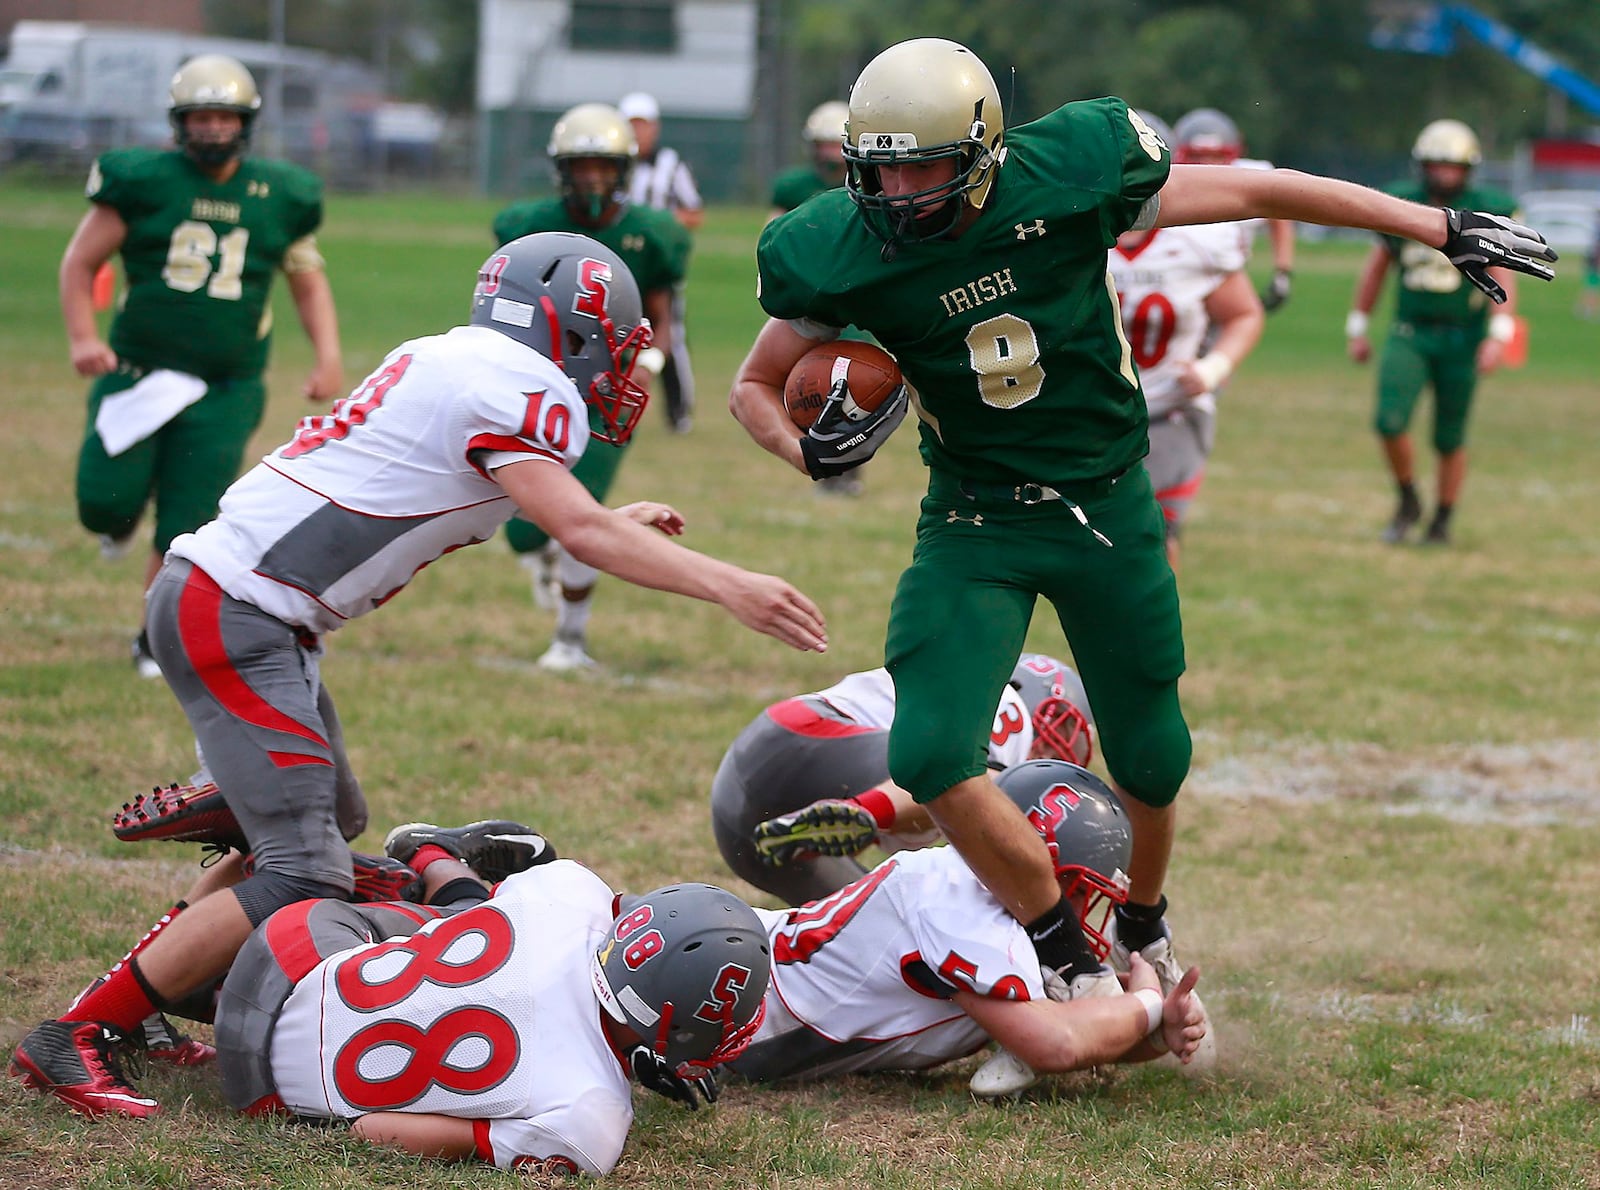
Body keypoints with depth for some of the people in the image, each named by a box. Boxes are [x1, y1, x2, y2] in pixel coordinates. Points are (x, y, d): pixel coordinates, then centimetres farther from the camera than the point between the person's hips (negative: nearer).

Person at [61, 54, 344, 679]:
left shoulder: (277, 196, 4)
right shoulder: (143, 182, -4)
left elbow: (309, 283, 15)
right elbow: (80, 261, 2)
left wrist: (328, 358, 1)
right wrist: (82, 336, -12)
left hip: (224, 390, 1)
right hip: (138, 375, -1)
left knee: (185, 529, -2)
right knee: (104, 507, -12)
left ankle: (156, 639, 20)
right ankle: (127, 507, 27)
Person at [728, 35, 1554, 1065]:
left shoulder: (1068, 177, -20)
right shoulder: (844, 255, -17)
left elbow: (1258, 192, -8)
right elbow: (756, 384, 0)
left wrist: (1442, 228, -3)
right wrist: (808, 447, -24)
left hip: (1108, 505, 0)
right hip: (977, 523, 0)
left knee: (1150, 760, 9)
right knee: (932, 756, -19)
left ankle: (1143, 924, 43)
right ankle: (1069, 961, 1)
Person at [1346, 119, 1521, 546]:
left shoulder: (1486, 212, -7)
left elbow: (1503, 279, -11)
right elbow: (1376, 268, 12)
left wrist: (1499, 335, -22)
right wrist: (1357, 327, 14)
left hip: (1461, 341, -2)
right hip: (1409, 334, 2)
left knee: (1450, 439, 6)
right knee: (1390, 420, -17)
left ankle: (1442, 521, 25)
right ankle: (1408, 502, 6)